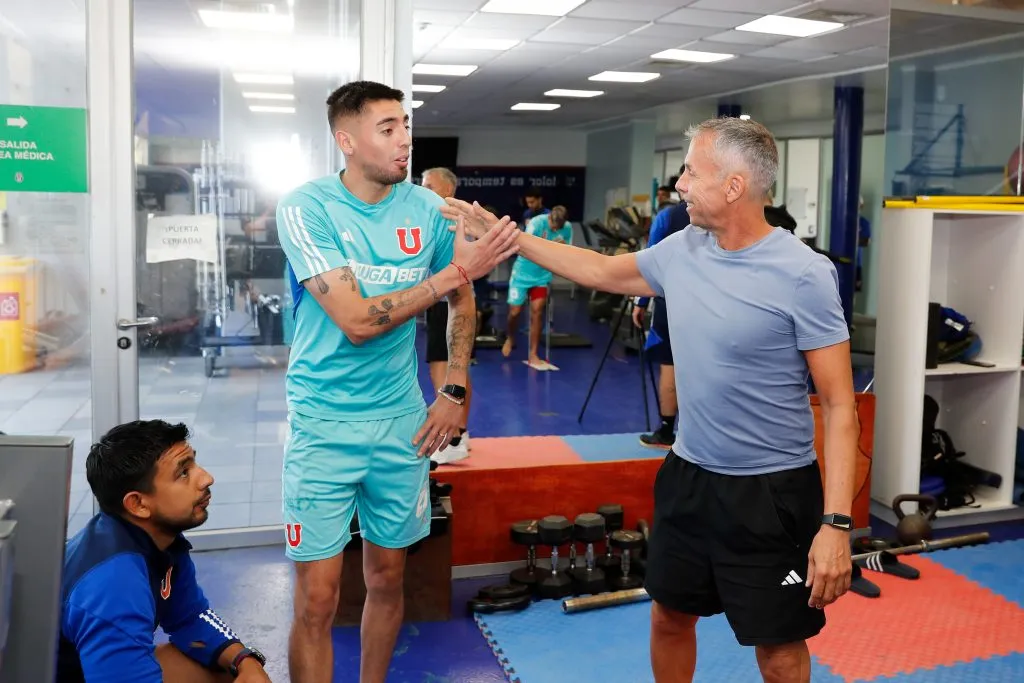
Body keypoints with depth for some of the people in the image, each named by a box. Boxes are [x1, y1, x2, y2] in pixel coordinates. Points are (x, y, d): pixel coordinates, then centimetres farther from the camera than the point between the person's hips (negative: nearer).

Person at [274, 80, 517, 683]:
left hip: (402, 422, 4)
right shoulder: (307, 208, -12)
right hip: (325, 424, -3)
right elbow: (357, 321, -21)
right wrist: (456, 271, -22)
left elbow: (462, 303, 14)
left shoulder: (427, 208, 0)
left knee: (388, 580, 16)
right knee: (318, 600, -1)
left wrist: (455, 391, 6)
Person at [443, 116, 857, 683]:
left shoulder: (803, 275, -18)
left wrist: (836, 522, -20)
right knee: (669, 617, 20)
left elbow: (838, 404, -15)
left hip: (771, 490, -5)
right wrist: (504, 234, 17)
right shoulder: (680, 250, 0)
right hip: (687, 474, 6)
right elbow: (601, 271, 17)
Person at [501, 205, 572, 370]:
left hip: (543, 275, 2)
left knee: (537, 310, -10)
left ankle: (533, 355, -3)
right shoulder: (536, 222, -22)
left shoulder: (568, 227, -11)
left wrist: (563, 247, -24)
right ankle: (510, 338, 34)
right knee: (514, 312, 2)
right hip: (523, 273, -2)